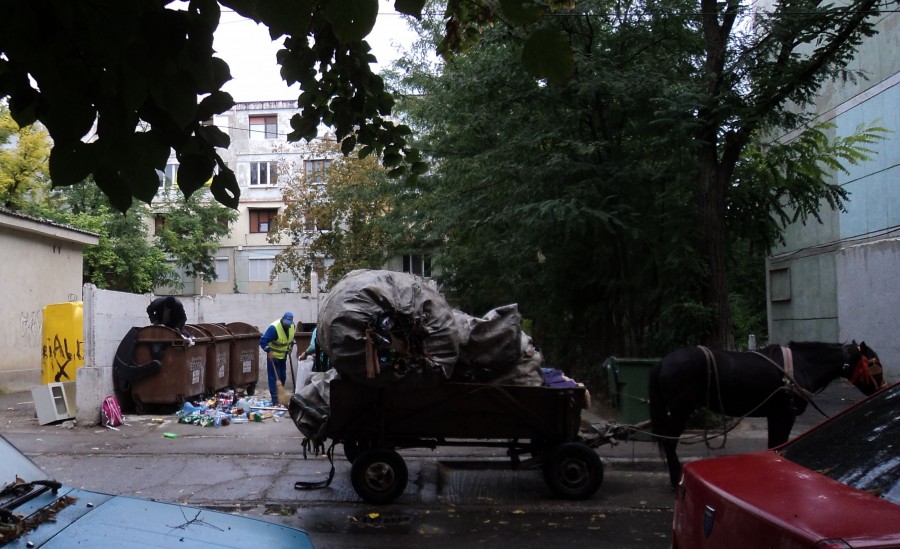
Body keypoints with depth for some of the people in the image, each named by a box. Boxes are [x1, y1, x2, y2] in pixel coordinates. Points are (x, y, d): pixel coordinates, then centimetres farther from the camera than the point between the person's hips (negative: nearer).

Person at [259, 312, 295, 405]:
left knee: (283, 377, 13)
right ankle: (275, 400, -6)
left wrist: (290, 348, 10)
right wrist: (268, 351, -34)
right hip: (273, 356, -7)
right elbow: (263, 341, -27)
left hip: (283, 355, 7)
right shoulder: (274, 328, -27)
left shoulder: (292, 326, -6)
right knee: (274, 378, -7)